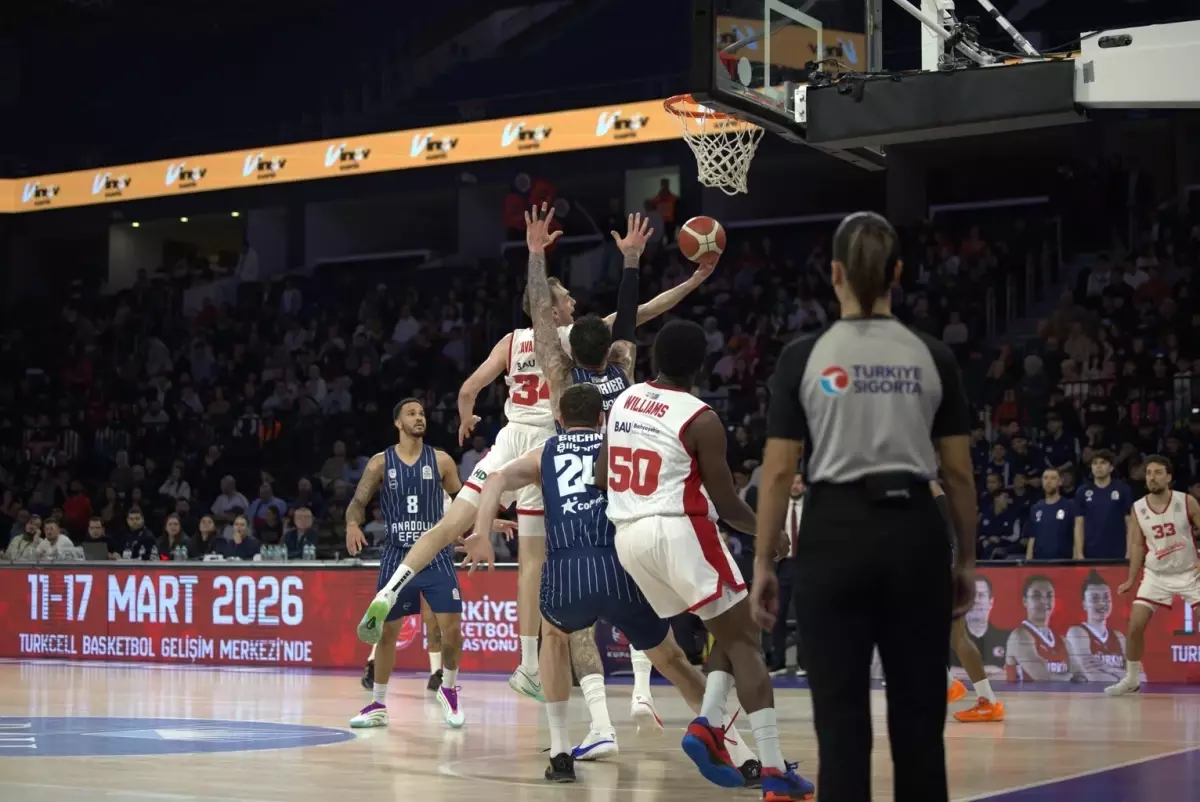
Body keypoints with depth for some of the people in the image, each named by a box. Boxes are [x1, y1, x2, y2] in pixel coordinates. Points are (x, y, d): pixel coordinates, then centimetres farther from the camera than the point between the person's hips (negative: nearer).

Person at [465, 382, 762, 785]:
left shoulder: (543, 453, 24)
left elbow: (496, 479, 7)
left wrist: (480, 535, 1)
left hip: (565, 571, 0)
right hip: (616, 568, 0)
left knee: (554, 637, 34)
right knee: (671, 658, 19)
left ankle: (560, 753, 24)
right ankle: (743, 758, 12)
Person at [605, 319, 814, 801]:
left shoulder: (623, 401, 11)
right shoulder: (701, 419, -9)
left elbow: (604, 476, 21)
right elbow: (725, 502, -5)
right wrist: (767, 531, 13)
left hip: (628, 534, 7)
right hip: (679, 531, -7)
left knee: (726, 633, 19)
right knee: (745, 642, -2)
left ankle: (708, 723, -3)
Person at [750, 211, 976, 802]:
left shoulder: (804, 357, -3)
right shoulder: (932, 357, 3)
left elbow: (779, 470, -4)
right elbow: (959, 471, 4)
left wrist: (763, 562, 2)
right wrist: (966, 558, 14)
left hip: (835, 536, -1)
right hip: (915, 535, 2)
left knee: (842, 720, 1)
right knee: (919, 717, 8)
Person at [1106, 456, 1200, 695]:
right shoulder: (1138, 509, -5)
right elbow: (1138, 544, 6)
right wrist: (1131, 580, 5)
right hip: (1156, 574, 2)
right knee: (1135, 625, -5)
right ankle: (1131, 679, 11)